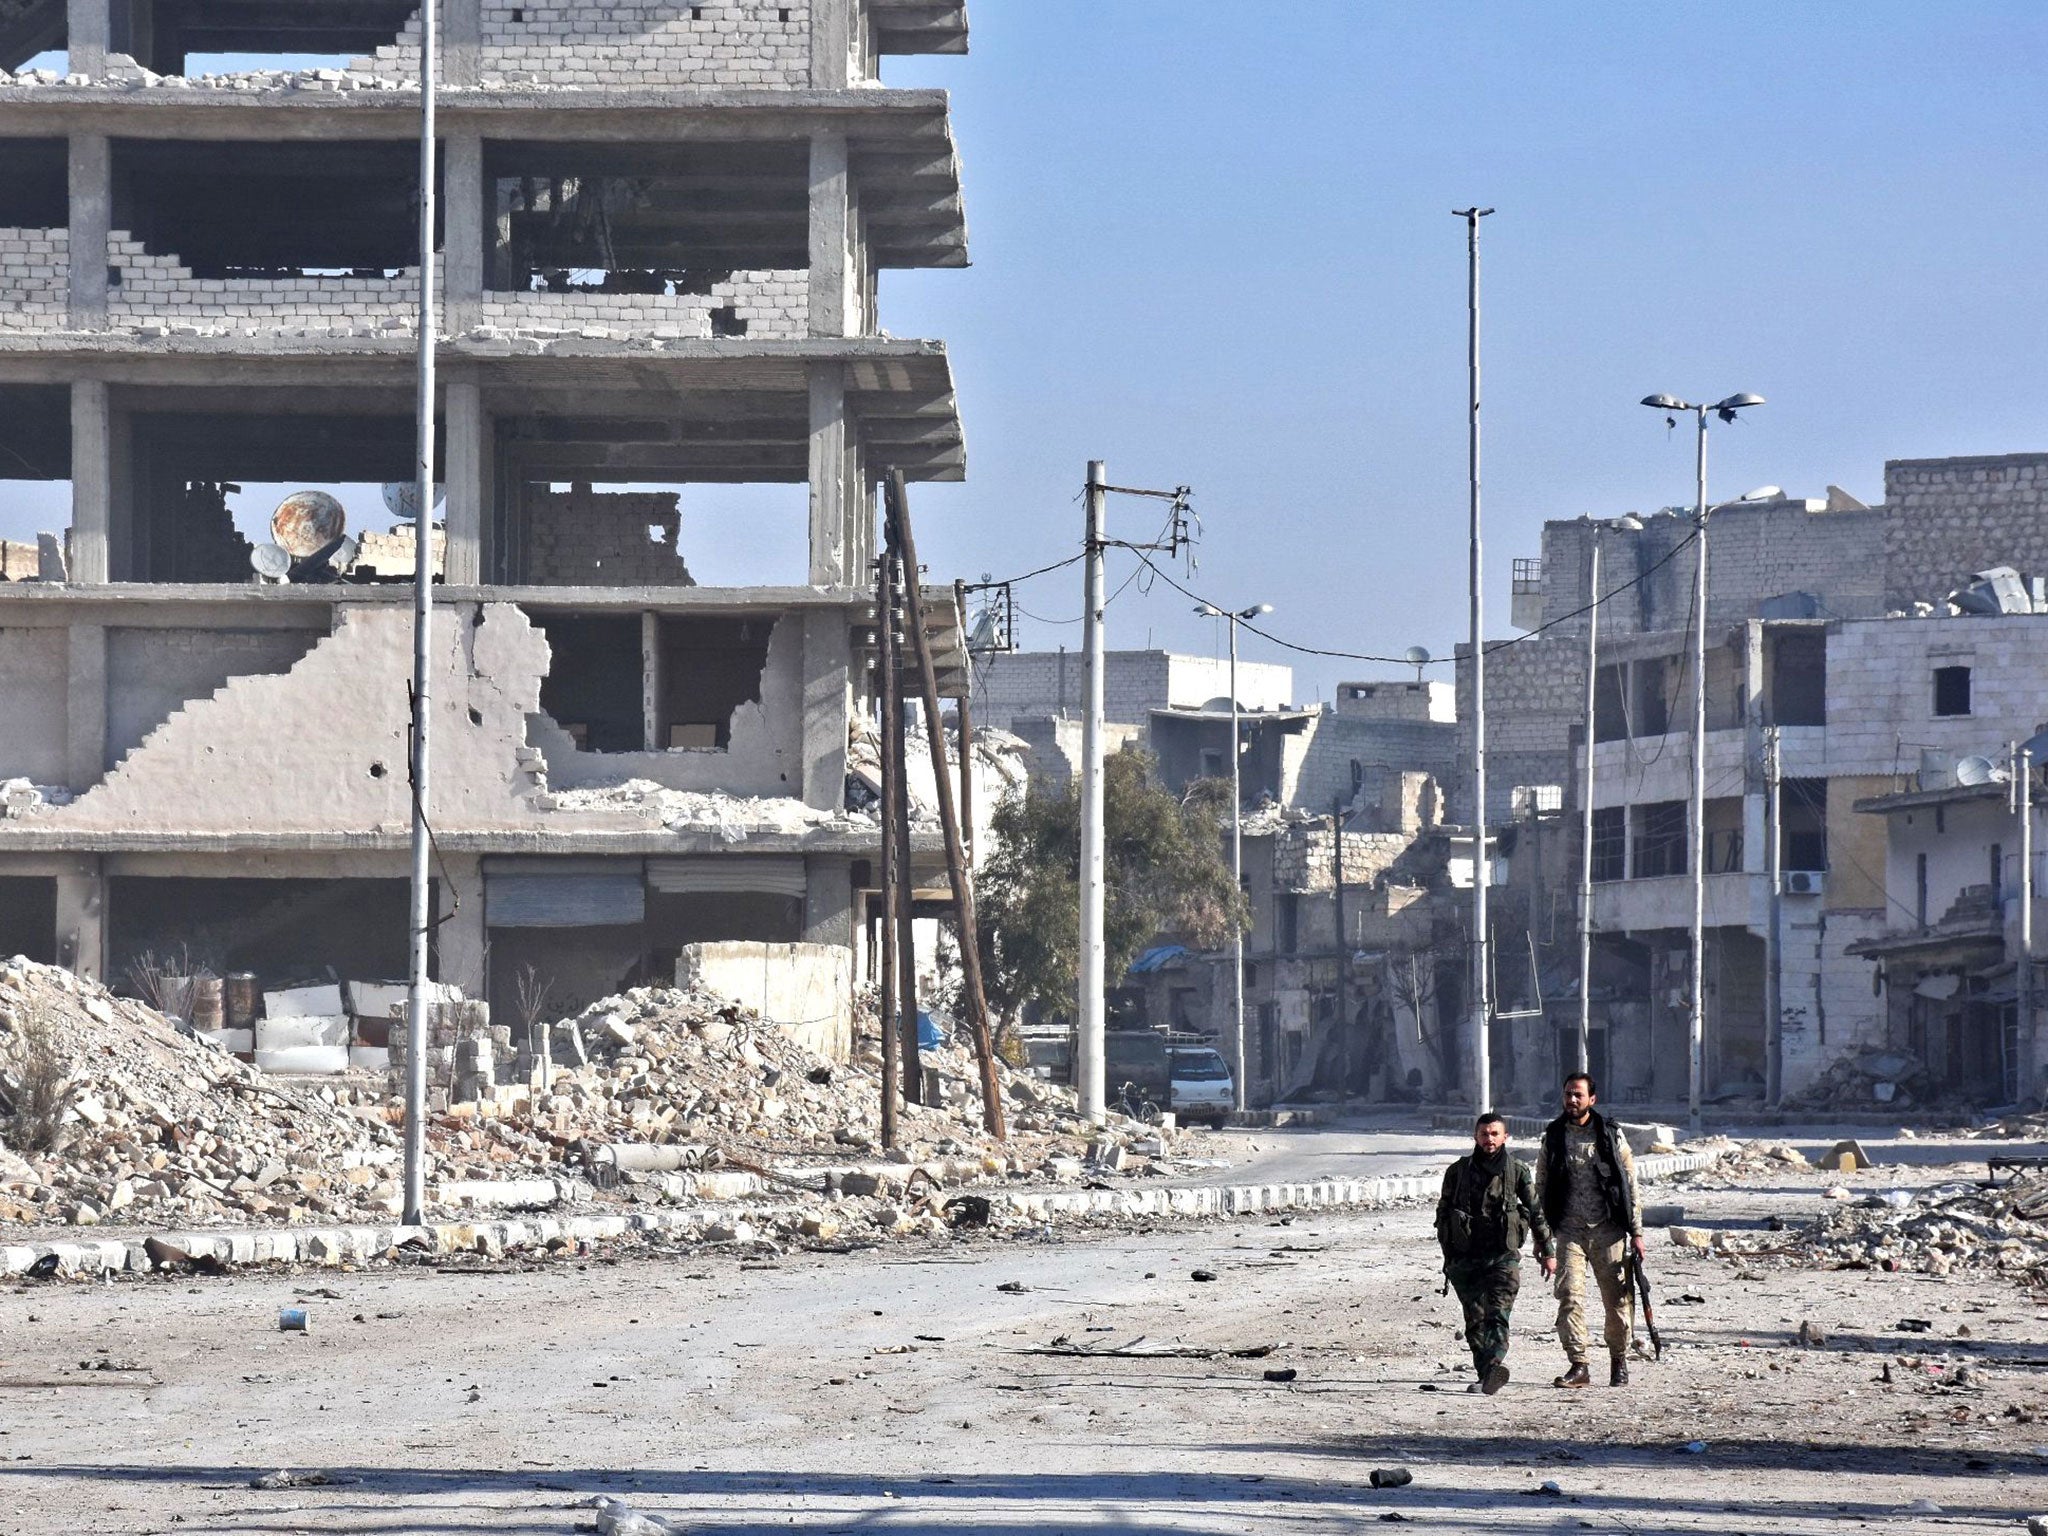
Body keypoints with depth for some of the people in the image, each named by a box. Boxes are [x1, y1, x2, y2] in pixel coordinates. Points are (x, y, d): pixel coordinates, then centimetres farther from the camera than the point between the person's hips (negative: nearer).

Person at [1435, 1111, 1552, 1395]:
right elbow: (1443, 1213, 14)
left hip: (1503, 1254, -2)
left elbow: (1536, 1211, 13)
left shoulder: (1517, 1171, 7)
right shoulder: (1458, 1171, 9)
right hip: (1466, 1255, 2)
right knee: (1475, 1318, 2)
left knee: (1497, 1313, -18)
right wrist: (1449, 1256, 11)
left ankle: (1496, 1363, -37)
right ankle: (1486, 1375, 7)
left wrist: (1546, 1251, 13)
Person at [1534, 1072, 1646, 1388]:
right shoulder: (1553, 1136, 9)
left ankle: (1619, 1361, 19)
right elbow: (1541, 1189, 11)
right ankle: (1578, 1366, -9)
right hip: (1568, 1230, 1)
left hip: (1608, 1230, -1)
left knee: (1618, 1298, 2)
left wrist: (1636, 1232, 1)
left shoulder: (1610, 1134, 6)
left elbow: (1630, 1184, 7)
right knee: (1570, 1297, -11)